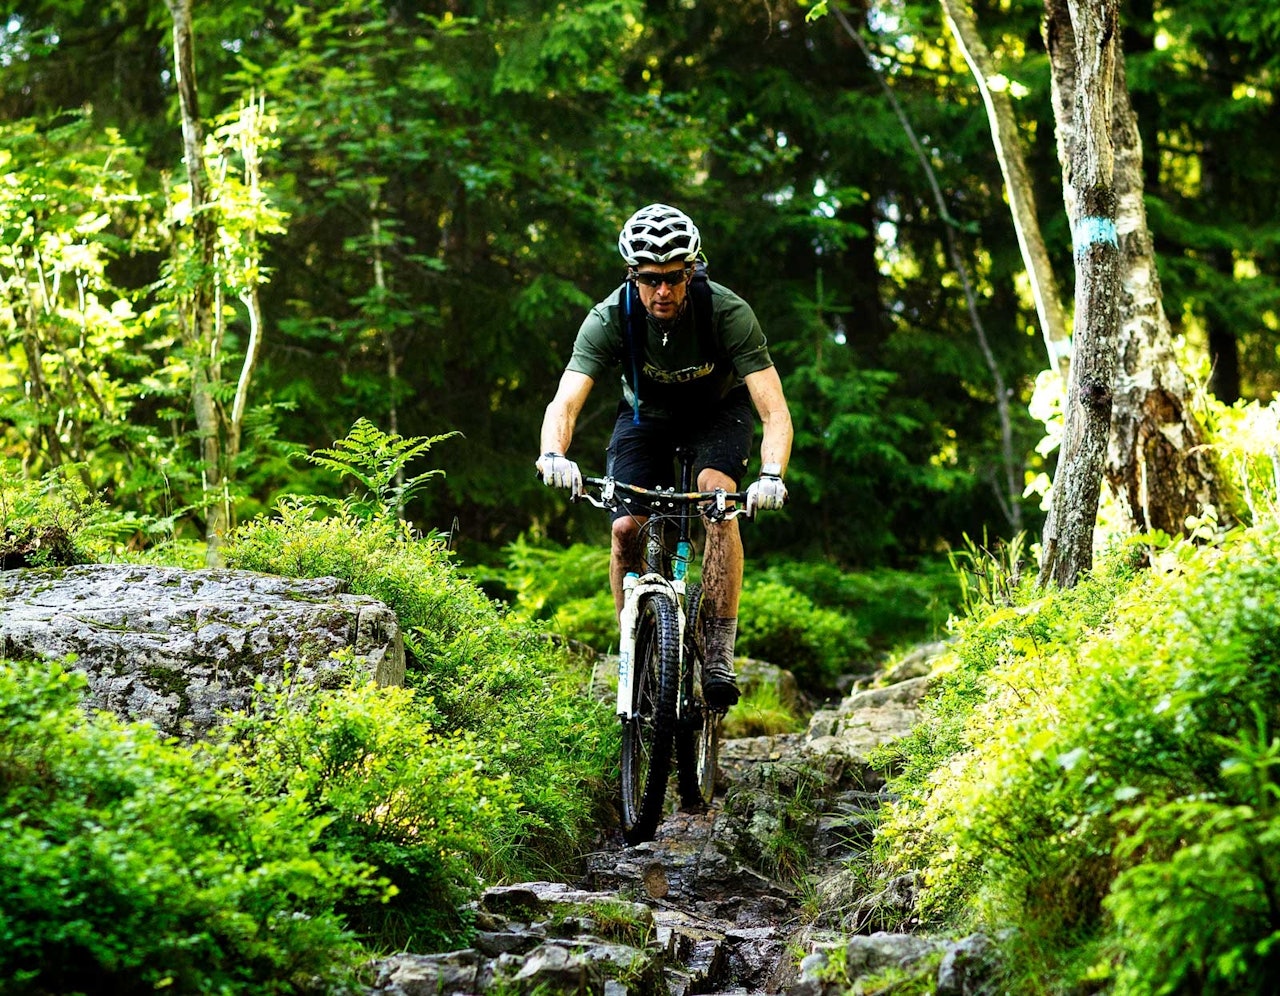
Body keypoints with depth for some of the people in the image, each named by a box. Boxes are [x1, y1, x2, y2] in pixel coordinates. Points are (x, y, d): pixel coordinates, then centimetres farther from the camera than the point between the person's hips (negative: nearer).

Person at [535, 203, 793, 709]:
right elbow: (564, 403, -38)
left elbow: (775, 410, -37)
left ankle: (719, 654, -23)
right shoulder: (609, 319, -30)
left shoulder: (728, 312, -33)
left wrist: (771, 475, -57)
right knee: (626, 527, -18)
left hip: (719, 408, -1)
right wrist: (553, 455, -61)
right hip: (647, 414, 2)